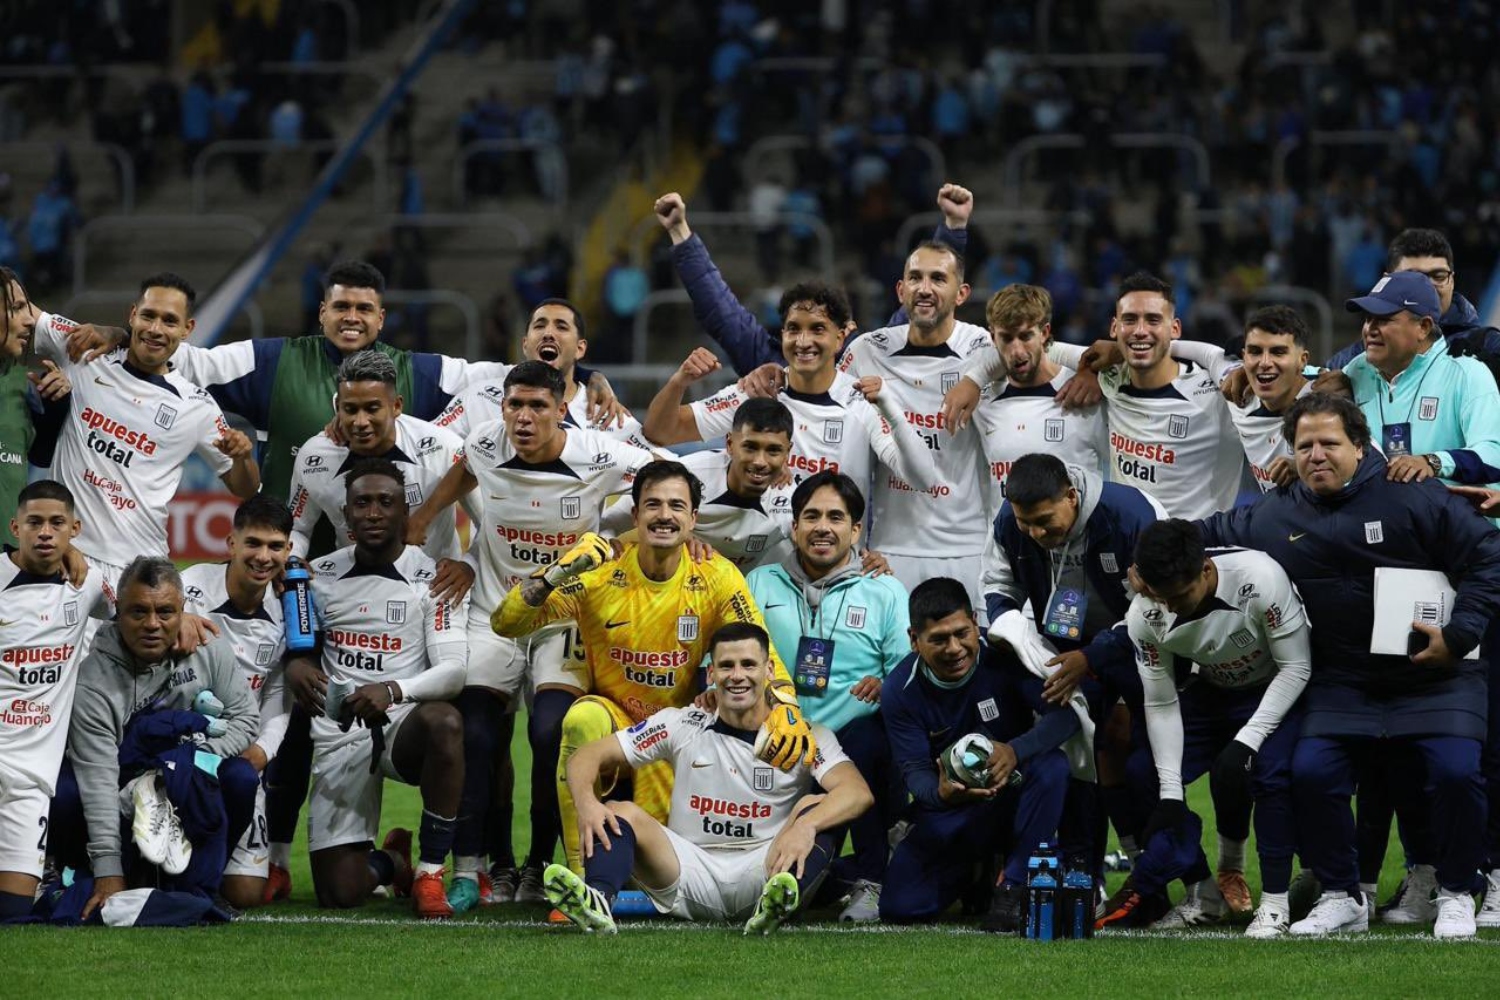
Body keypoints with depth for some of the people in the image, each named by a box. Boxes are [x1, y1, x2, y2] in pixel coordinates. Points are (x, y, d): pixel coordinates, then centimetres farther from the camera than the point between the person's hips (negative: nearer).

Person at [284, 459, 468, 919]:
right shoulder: (321, 576, 9)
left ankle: (429, 872, -25)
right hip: (338, 736, 3)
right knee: (339, 893, -8)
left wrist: (393, 691, -30)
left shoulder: (430, 578, -2)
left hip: (403, 725, -2)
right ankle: (392, 862, 33)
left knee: (443, 721, -42)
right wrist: (296, 666, -7)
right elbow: (297, 645, 19)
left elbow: (454, 670, -11)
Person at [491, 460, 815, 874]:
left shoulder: (716, 577, -9)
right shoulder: (602, 571, -13)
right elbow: (504, 623, -17)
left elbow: (760, 655, -12)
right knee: (583, 719, -36)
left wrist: (786, 709, -34)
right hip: (610, 717, 0)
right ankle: (581, 875, -27)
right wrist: (557, 574, -35)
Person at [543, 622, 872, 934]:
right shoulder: (682, 725, 4)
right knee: (621, 812, -19)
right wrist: (586, 802, -23)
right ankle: (598, 901, -50)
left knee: (816, 807, -23)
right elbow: (588, 756, 1)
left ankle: (776, 905, -51)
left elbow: (857, 792, -17)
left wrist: (806, 826, -39)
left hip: (763, 873, -1)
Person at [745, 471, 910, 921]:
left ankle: (869, 883, -25)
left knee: (865, 737, -38)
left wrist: (887, 687, -20)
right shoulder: (760, 585, 17)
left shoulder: (885, 593, 12)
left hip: (856, 738, -1)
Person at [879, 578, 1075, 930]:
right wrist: (940, 793, -40)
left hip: (1013, 792, -2)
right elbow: (913, 770, -14)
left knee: (1052, 767, -35)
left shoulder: (1004, 656, -17)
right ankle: (975, 871, 20)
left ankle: (1014, 884, -20)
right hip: (950, 809, 2)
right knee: (899, 907, -15)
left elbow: (1065, 715, -25)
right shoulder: (900, 690, -12)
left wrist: (1015, 751, -45)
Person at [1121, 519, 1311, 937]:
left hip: (1277, 688, -4)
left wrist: (1247, 741, -30)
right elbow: (1161, 705, -13)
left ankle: (1275, 904, -16)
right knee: (1143, 773, -12)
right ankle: (1204, 894, 3)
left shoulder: (1260, 580, -35)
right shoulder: (1145, 617, -23)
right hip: (1211, 693, 4)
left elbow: (1295, 667, -24)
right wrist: (1170, 793, -19)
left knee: (1269, 772, -30)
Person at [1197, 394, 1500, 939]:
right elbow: (1200, 538, 19)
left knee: (1455, 771, -21)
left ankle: (1455, 894, 2)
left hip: (1434, 676, -3)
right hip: (1342, 683, 3)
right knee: (1311, 771, -14)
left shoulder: (1413, 499, -10)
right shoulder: (1272, 519, 2)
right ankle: (1341, 897, 6)